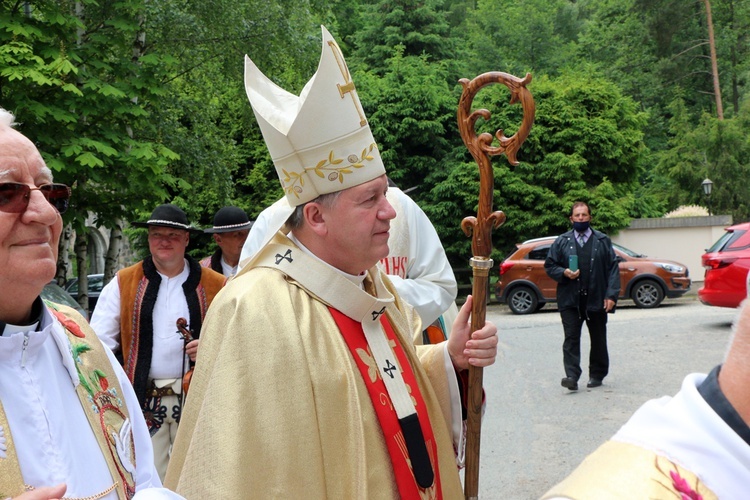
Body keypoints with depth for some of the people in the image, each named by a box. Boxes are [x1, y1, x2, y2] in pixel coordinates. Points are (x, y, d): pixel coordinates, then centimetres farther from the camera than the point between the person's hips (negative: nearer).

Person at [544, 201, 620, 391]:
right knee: (571, 338, -8)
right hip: (570, 299, 0)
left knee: (598, 339, 10)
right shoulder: (562, 241, 7)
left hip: (596, 299, 1)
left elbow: (613, 268, 3)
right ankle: (572, 376, -11)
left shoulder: (602, 241, 7)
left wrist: (611, 295, -7)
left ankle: (597, 375, 24)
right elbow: (549, 266, 10)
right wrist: (564, 273, -11)